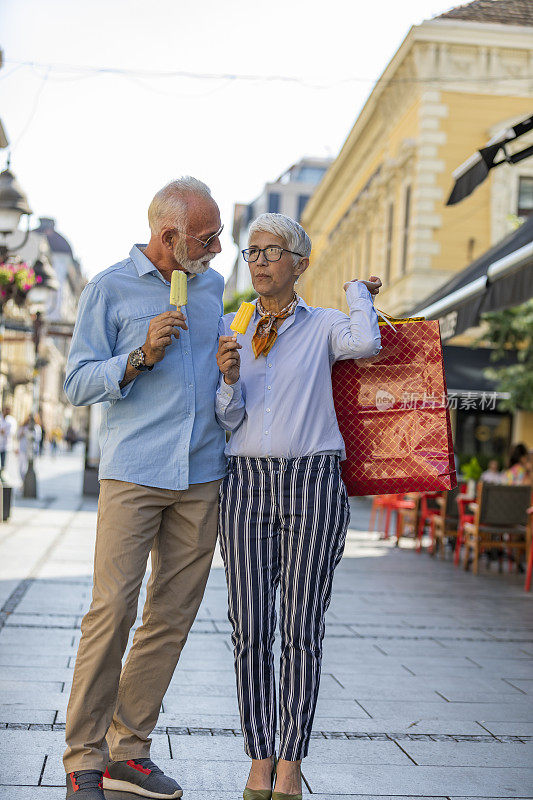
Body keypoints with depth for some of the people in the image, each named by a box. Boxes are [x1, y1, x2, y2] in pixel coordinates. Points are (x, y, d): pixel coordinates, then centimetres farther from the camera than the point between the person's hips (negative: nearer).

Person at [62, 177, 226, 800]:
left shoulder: (213, 287, 17)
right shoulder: (109, 289, 2)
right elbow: (77, 383, -1)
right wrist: (141, 357, -14)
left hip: (203, 477, 5)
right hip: (133, 474, -5)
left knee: (172, 615, 4)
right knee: (112, 609, -10)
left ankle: (127, 749, 14)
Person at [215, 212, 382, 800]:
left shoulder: (323, 326, 5)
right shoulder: (229, 329, 12)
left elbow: (366, 343, -19)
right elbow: (229, 420, 9)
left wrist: (357, 290, 0)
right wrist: (228, 380, -12)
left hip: (313, 483, -2)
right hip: (246, 484, 2)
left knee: (302, 626, 0)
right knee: (250, 627, -1)